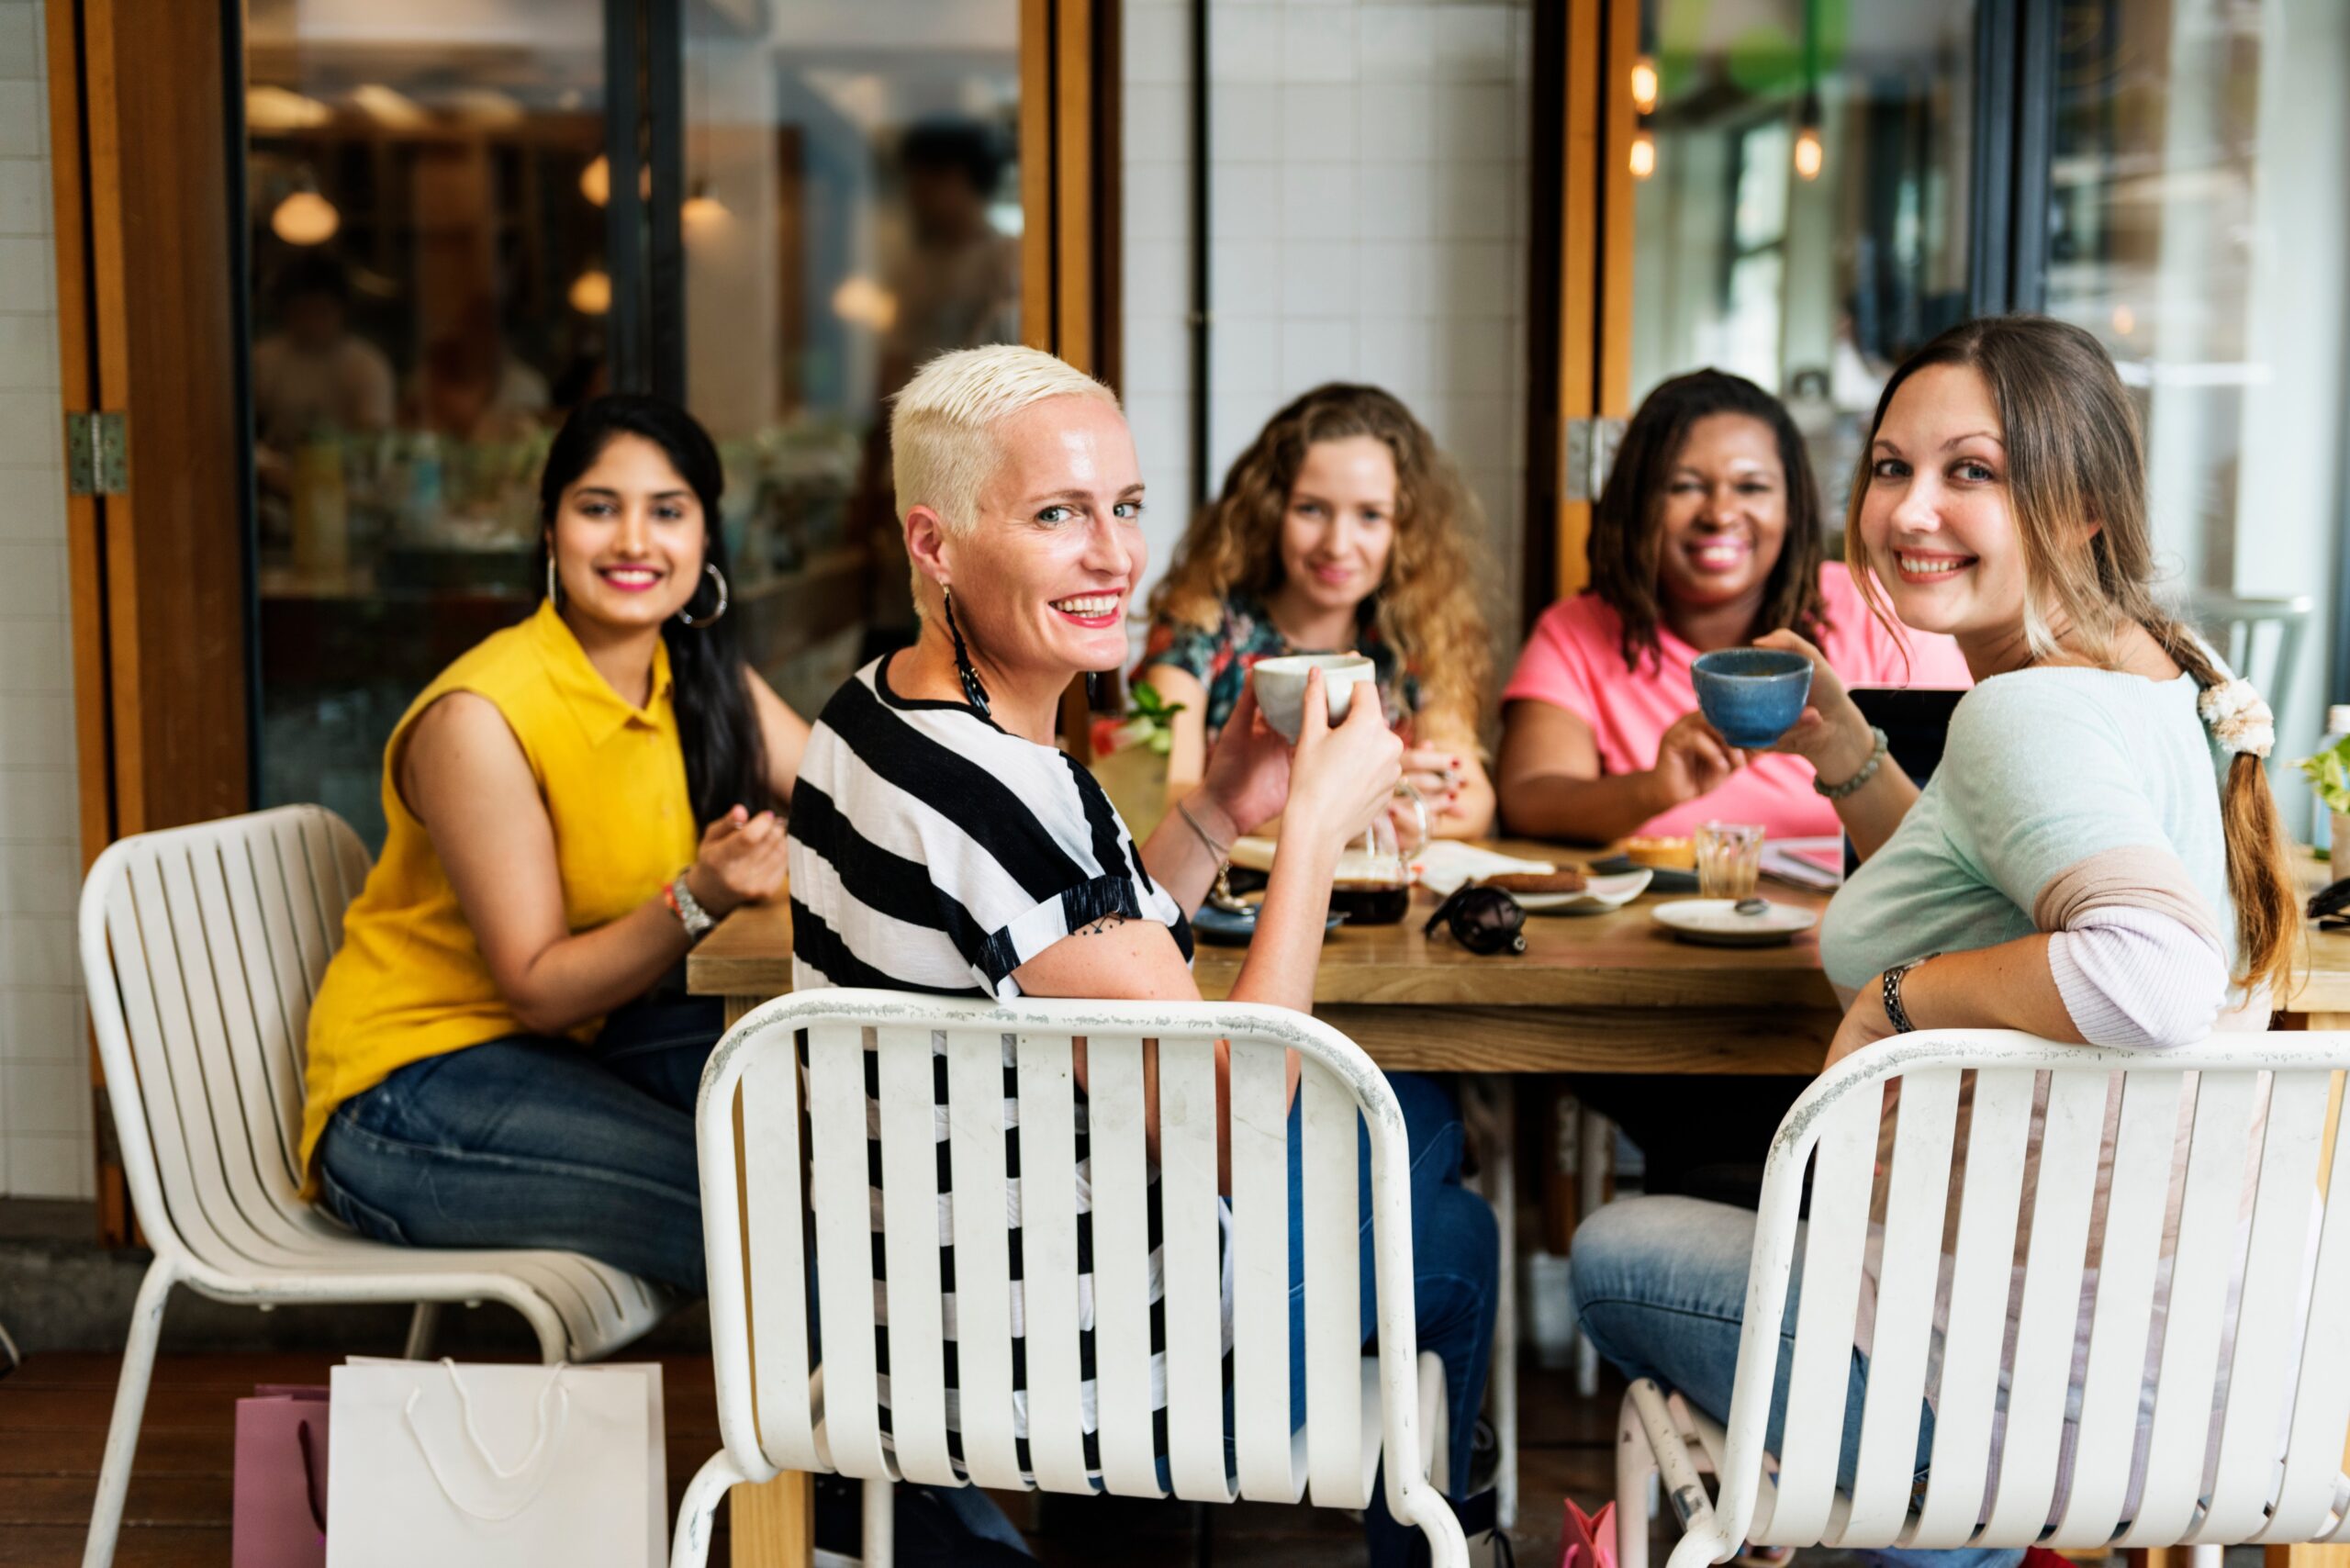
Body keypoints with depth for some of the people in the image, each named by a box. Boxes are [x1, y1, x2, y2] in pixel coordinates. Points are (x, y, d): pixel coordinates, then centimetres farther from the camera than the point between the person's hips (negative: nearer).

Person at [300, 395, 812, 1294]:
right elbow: (539, 989, -17)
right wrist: (697, 900, -32)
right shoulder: (478, 719, -19)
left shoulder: (703, 679, 3)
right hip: (408, 1094, -7)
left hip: (578, 1047, 7)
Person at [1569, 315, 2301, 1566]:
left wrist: (1899, 994, -25)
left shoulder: (2027, 712, -23)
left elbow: (2158, 975, -40)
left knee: (1614, 1256, 17)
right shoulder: (2163, 679, 7)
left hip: (2040, 1395, -9)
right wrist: (1845, 755, 9)